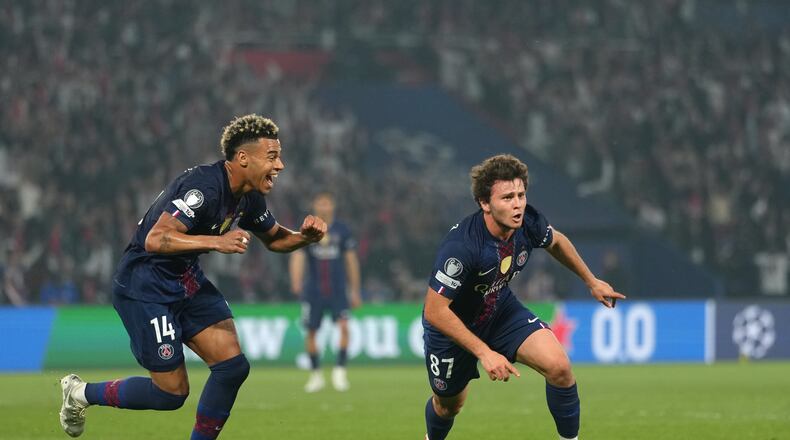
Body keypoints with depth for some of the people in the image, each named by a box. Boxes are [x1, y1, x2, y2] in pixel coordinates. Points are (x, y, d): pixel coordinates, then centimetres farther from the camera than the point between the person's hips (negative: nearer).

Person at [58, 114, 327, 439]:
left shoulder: (249, 198, 1)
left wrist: (304, 237, -3)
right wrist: (217, 242, -42)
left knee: (233, 365, -7)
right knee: (172, 392, -4)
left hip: (187, 282, 9)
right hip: (144, 287, -9)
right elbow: (156, 240, -34)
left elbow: (274, 239, 19)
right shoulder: (204, 186, -27)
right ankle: (82, 393, 17)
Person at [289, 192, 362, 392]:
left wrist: (355, 291, 9)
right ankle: (315, 374, 20)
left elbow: (351, 260, 9)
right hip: (313, 291, 0)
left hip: (338, 291, 0)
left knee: (344, 327, -18)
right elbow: (297, 257, -12)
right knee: (311, 332, 4)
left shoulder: (342, 231, 3)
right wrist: (296, 282, -30)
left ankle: (339, 370, -9)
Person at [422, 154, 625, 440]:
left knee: (558, 366, -17)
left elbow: (556, 242, 6)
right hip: (451, 325, -4)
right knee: (450, 403, 17)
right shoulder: (462, 245, -40)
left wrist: (591, 281, 16)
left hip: (501, 309, 4)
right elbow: (434, 311, -34)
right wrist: (484, 352, -35)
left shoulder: (529, 223, -21)